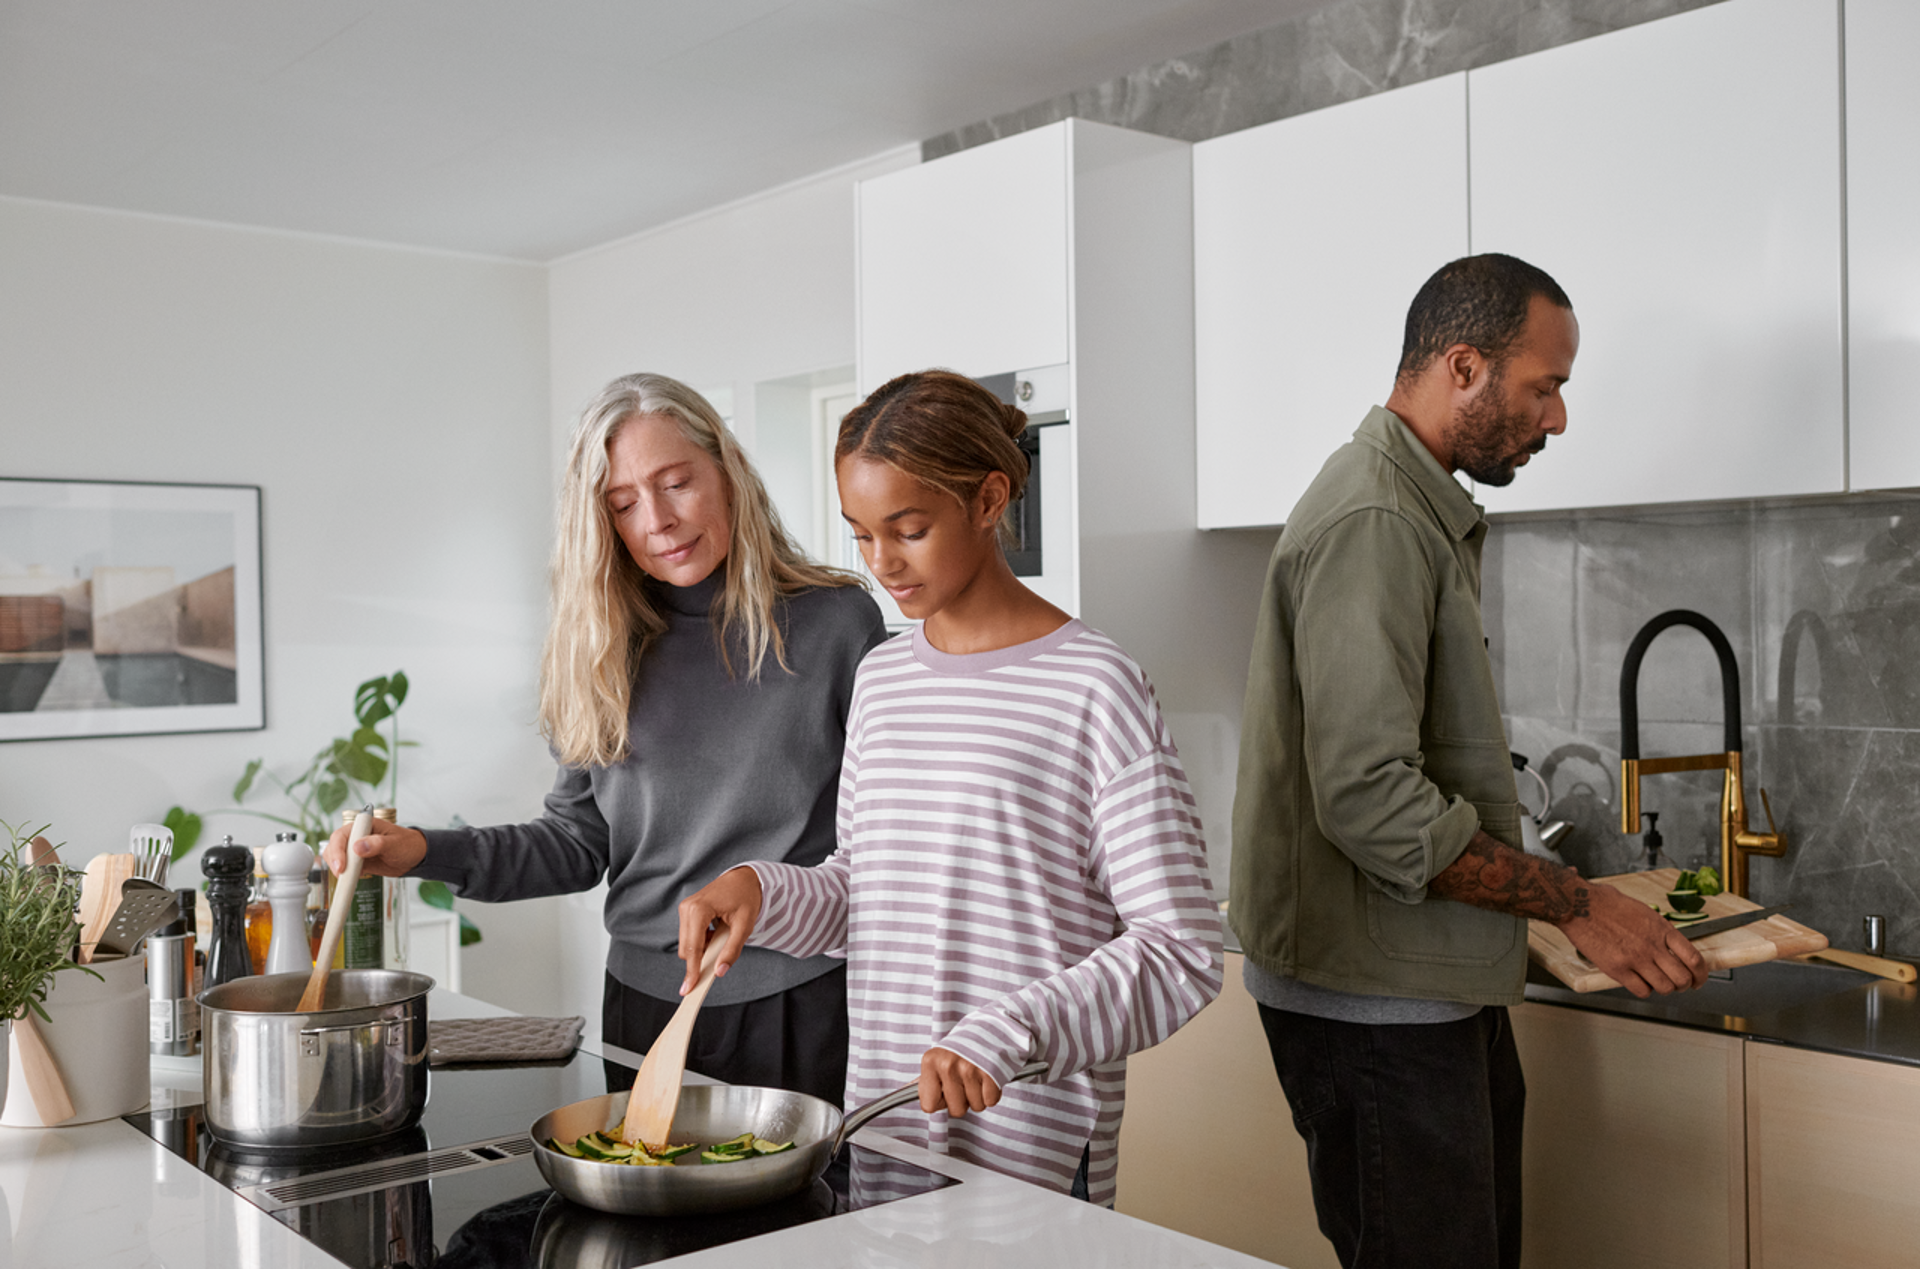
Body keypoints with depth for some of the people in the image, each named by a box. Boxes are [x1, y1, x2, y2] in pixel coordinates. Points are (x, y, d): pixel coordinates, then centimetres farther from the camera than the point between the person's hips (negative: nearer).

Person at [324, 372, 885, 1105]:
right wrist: (427, 852, -4)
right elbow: (580, 841, 8)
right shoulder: (605, 651, 6)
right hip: (648, 1002, 3)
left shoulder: (836, 621, -4)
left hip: (804, 1002, -3)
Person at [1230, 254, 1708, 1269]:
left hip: (1440, 989, 10)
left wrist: (1549, 900, 13)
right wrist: (1573, 902, -16)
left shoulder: (1423, 512, 16)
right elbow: (1370, 800, -25)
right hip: (1376, 1004, -10)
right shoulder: (1371, 521, -18)